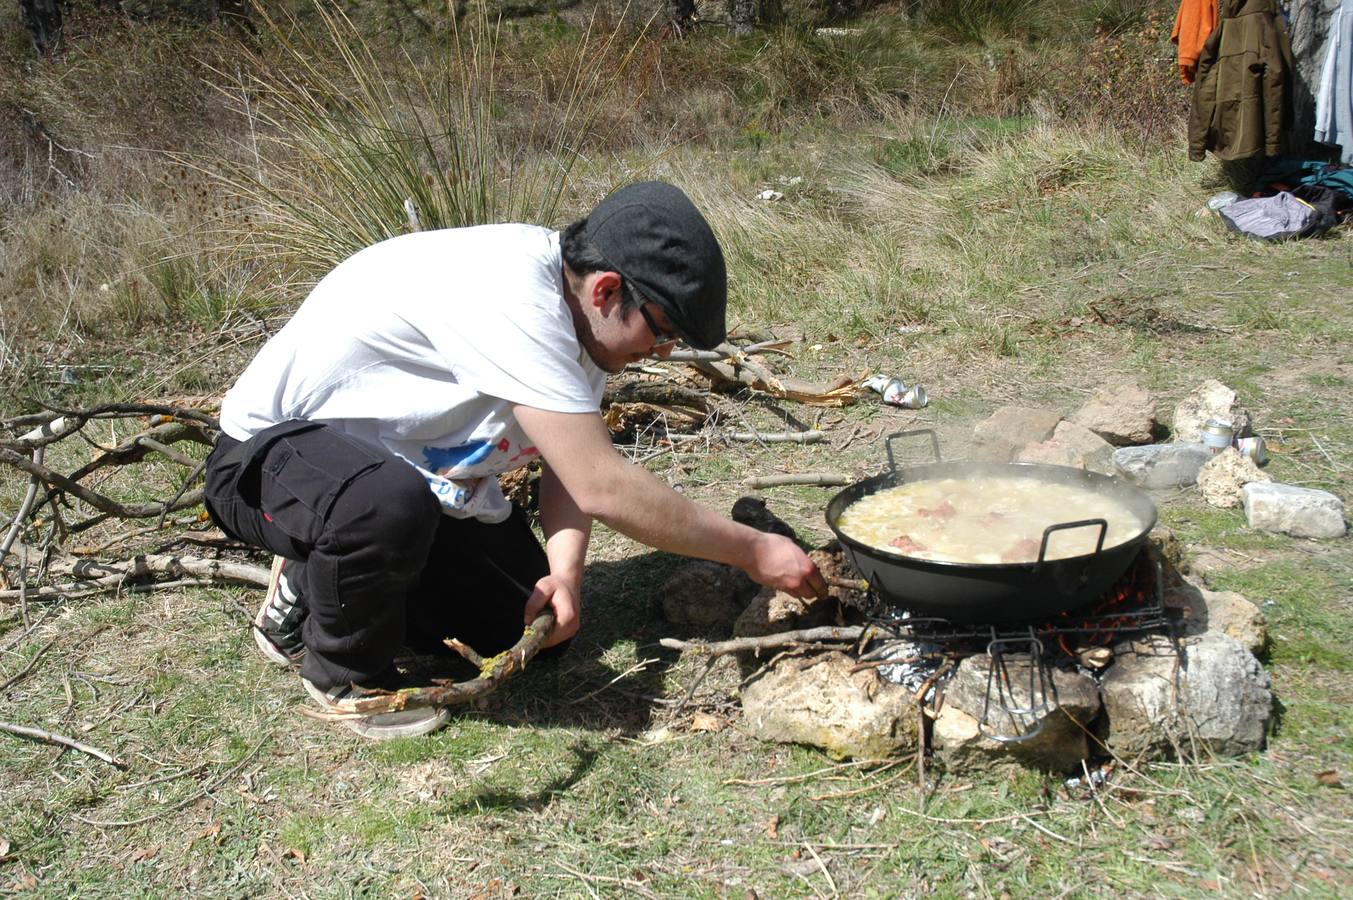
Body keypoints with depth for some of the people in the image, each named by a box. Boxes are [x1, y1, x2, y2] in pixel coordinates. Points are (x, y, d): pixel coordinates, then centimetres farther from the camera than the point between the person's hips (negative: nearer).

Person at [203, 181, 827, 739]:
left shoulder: (572, 306, -6)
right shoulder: (510, 297, -36)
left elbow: (571, 469, -6)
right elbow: (602, 486, -37)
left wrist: (565, 570, -25)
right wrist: (751, 551, -28)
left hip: (418, 476, 8)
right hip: (269, 455, -8)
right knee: (392, 503, -41)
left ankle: (316, 587, 18)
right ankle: (344, 674, -8)